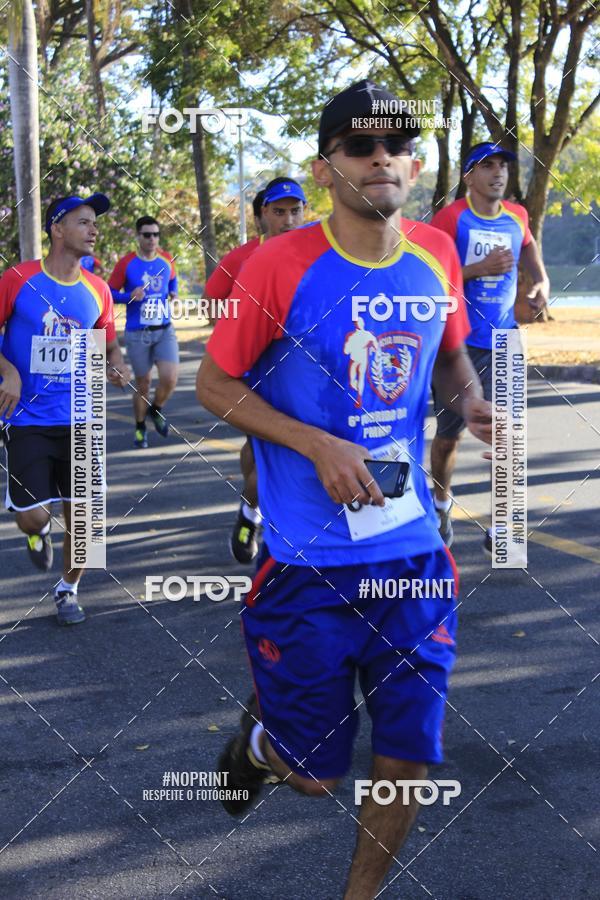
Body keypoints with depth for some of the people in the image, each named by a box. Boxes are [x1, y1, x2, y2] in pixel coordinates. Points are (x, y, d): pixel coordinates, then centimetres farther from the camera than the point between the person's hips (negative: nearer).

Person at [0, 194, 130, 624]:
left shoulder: (97, 290, 3)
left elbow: (109, 345, 15)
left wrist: (116, 366, -6)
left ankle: (69, 589, 24)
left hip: (79, 418, 3)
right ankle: (40, 532, 34)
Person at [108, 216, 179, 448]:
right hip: (137, 333, -2)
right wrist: (130, 296, -20)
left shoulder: (166, 260, 4)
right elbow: (111, 293, -2)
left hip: (164, 330, 2)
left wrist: (173, 292, 3)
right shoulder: (126, 263, -6)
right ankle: (140, 428, 28)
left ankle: (156, 410, 19)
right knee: (143, 384, 6)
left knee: (170, 378, -13)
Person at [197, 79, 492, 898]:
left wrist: (471, 401, -5)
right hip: (309, 560, -4)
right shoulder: (280, 265, -14)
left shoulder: (436, 256, 1)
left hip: (412, 548, 4)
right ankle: (258, 736, 42)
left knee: (408, 760, 5)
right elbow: (214, 384, -6)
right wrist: (319, 446, -18)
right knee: (315, 773, 6)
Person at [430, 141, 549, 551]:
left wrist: (542, 280, 10)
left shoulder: (516, 216, 6)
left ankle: (498, 528, 0)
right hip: (458, 343, -3)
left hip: (503, 342, 3)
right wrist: (480, 268, -25)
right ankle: (442, 505, 35)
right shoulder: (450, 218, -10)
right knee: (449, 434, 10)